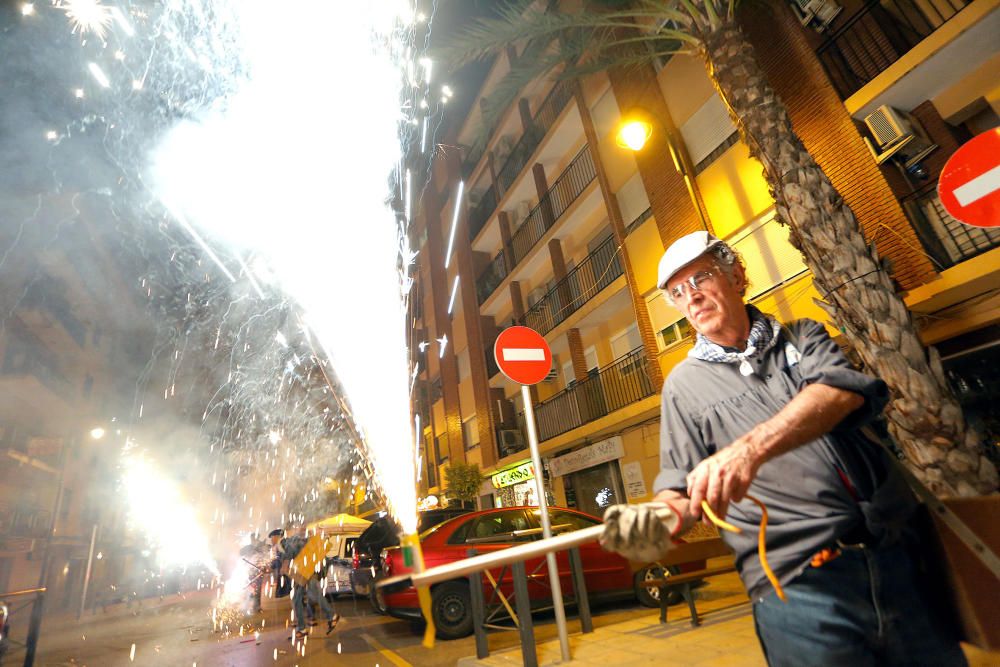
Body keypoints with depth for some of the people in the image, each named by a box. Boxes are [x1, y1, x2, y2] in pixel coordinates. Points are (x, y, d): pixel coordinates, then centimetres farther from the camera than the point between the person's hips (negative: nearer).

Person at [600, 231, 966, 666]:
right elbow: (678, 486, 4)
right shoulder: (684, 383, 5)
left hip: (901, 561, 2)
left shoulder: (803, 337, 7)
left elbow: (849, 388, -15)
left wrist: (752, 447, -31)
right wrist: (663, 517, -20)